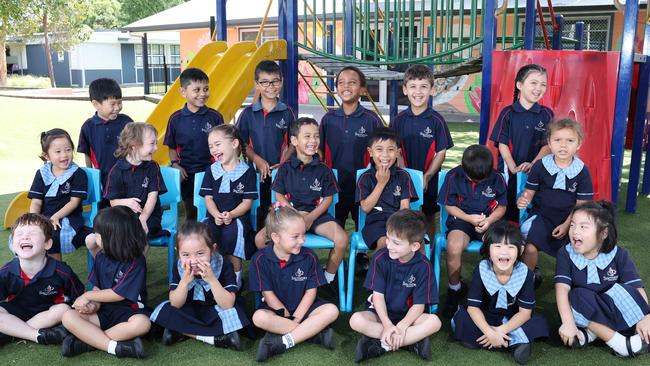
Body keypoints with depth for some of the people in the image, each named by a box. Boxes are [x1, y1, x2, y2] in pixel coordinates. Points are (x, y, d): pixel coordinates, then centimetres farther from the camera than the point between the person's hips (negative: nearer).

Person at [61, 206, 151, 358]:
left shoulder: (136, 261, -16)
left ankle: (86, 341, -26)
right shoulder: (101, 256, 4)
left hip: (129, 312, -5)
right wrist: (94, 304, -14)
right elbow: (97, 287, 8)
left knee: (142, 323, -38)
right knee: (68, 317, -19)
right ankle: (115, 347, -29)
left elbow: (118, 294, -17)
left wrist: (88, 296, -8)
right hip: (104, 311, 5)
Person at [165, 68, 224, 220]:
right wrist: (175, 164, -8)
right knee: (191, 214, 17)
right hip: (187, 175, 2)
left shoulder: (215, 116, -5)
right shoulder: (176, 119, -2)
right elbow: (172, 147, 8)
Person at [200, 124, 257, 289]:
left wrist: (230, 215, -18)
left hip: (237, 216, -3)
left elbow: (247, 201, -2)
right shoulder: (211, 170, 12)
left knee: (230, 234, -36)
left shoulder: (247, 171, 1)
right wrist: (216, 215, -14)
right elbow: (208, 198, 7)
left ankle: (236, 276, -14)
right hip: (215, 216, 3)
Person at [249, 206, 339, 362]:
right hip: (276, 309, -2)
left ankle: (283, 342, -29)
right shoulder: (260, 259, -14)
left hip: (302, 308, 2)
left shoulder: (309, 257, -8)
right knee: (259, 317, -34)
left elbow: (311, 292, -6)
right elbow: (268, 294, -12)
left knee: (332, 311, -24)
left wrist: (296, 318, -16)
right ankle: (314, 333, -25)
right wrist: (288, 317, -16)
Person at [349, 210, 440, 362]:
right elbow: (378, 294, -12)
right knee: (356, 320, -29)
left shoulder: (423, 266, -16)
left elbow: (419, 305, -14)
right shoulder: (380, 258, -14)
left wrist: (401, 327, -28)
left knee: (434, 322, -29)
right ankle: (412, 341, -25)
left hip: (408, 316, 0)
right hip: (381, 313, 0)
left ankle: (382, 345, -26)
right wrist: (387, 324, -25)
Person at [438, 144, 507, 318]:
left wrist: (489, 220, -12)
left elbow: (502, 206, 8)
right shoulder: (453, 177, -6)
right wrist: (469, 218, -14)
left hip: (489, 221, 1)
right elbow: (449, 206, 2)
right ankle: (454, 289, -5)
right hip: (462, 219, -1)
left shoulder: (497, 178, -2)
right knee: (453, 248, -34)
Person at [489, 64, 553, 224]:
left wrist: (532, 164, -17)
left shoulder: (546, 114, 2)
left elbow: (548, 145, -2)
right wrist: (514, 168, -13)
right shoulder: (508, 113, -2)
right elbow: (502, 144, -4)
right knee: (506, 214, 7)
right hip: (508, 173, -1)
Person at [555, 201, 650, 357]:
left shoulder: (618, 255, -10)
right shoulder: (566, 254, -12)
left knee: (619, 290, -27)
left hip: (615, 311, 0)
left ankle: (592, 332, -27)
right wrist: (568, 323, -37)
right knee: (579, 295, -32)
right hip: (583, 312, 0)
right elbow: (562, 289, -23)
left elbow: (637, 288, -19)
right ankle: (620, 343, -31)